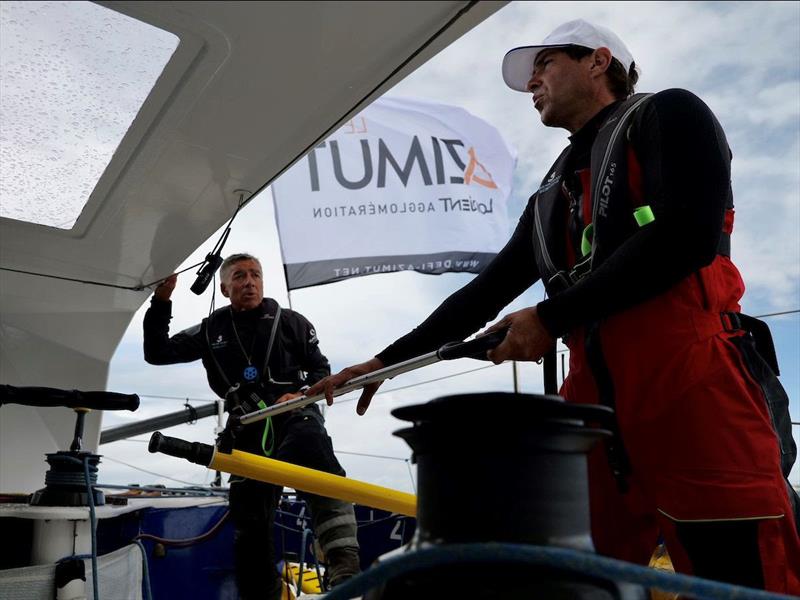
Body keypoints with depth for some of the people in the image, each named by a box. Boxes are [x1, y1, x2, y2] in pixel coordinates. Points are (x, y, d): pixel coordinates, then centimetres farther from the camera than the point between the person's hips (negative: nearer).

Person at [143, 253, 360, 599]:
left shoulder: (290, 322, 11)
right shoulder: (212, 331, 15)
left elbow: (321, 369, 13)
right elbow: (157, 353, 12)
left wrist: (302, 393, -9)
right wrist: (162, 299, 3)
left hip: (295, 417, -3)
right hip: (249, 431, 3)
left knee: (323, 473, -36)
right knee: (250, 524, 1)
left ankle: (346, 569, -43)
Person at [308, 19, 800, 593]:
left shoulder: (668, 116, 6)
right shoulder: (552, 193, 25)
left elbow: (687, 237, -11)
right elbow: (487, 290, 25)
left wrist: (550, 317, -8)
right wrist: (384, 361, 22)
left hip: (693, 385, -6)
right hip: (595, 399, 6)